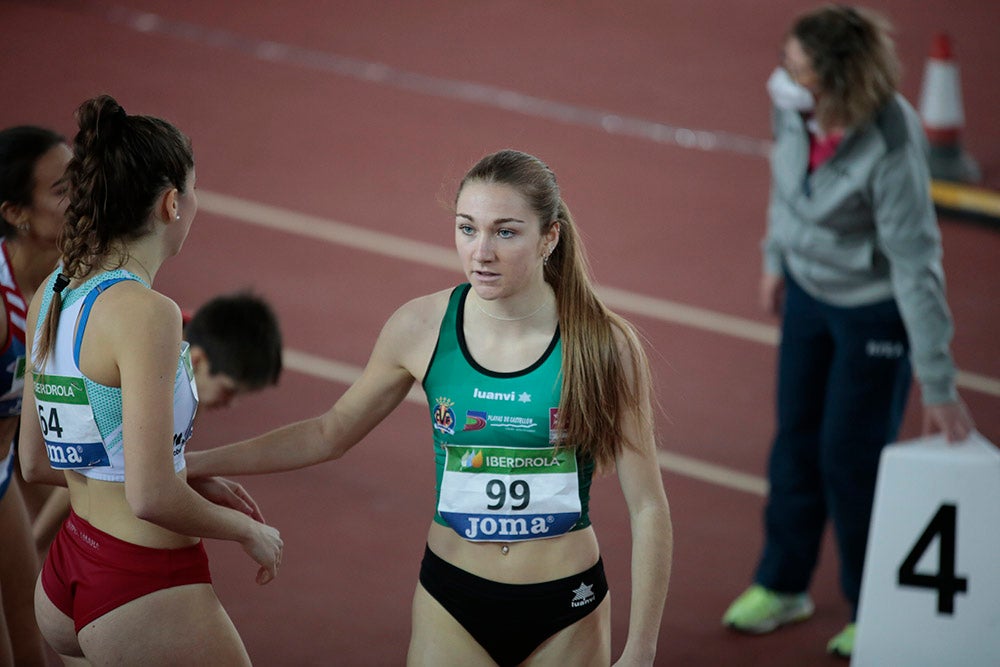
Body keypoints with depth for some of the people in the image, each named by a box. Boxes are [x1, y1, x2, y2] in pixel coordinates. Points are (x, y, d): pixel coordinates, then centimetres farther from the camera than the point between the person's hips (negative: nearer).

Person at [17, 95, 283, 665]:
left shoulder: (51, 296, 6)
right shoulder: (146, 313, -20)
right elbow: (150, 498, -23)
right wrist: (248, 530, -6)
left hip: (62, 584, 9)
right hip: (143, 592, -9)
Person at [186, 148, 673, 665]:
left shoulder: (604, 344, -13)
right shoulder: (422, 328, -7)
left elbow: (648, 507, -8)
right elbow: (330, 433, 10)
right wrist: (193, 463, 5)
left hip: (567, 613, -1)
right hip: (453, 603, 1)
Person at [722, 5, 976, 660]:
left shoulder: (891, 149, -34)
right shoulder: (796, 108, -18)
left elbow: (916, 263, -29)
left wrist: (939, 383, -25)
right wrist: (777, 258, 18)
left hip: (874, 309, -6)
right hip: (808, 288, 6)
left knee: (853, 458, 4)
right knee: (797, 439, 18)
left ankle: (874, 612, 25)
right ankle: (783, 585, 38)